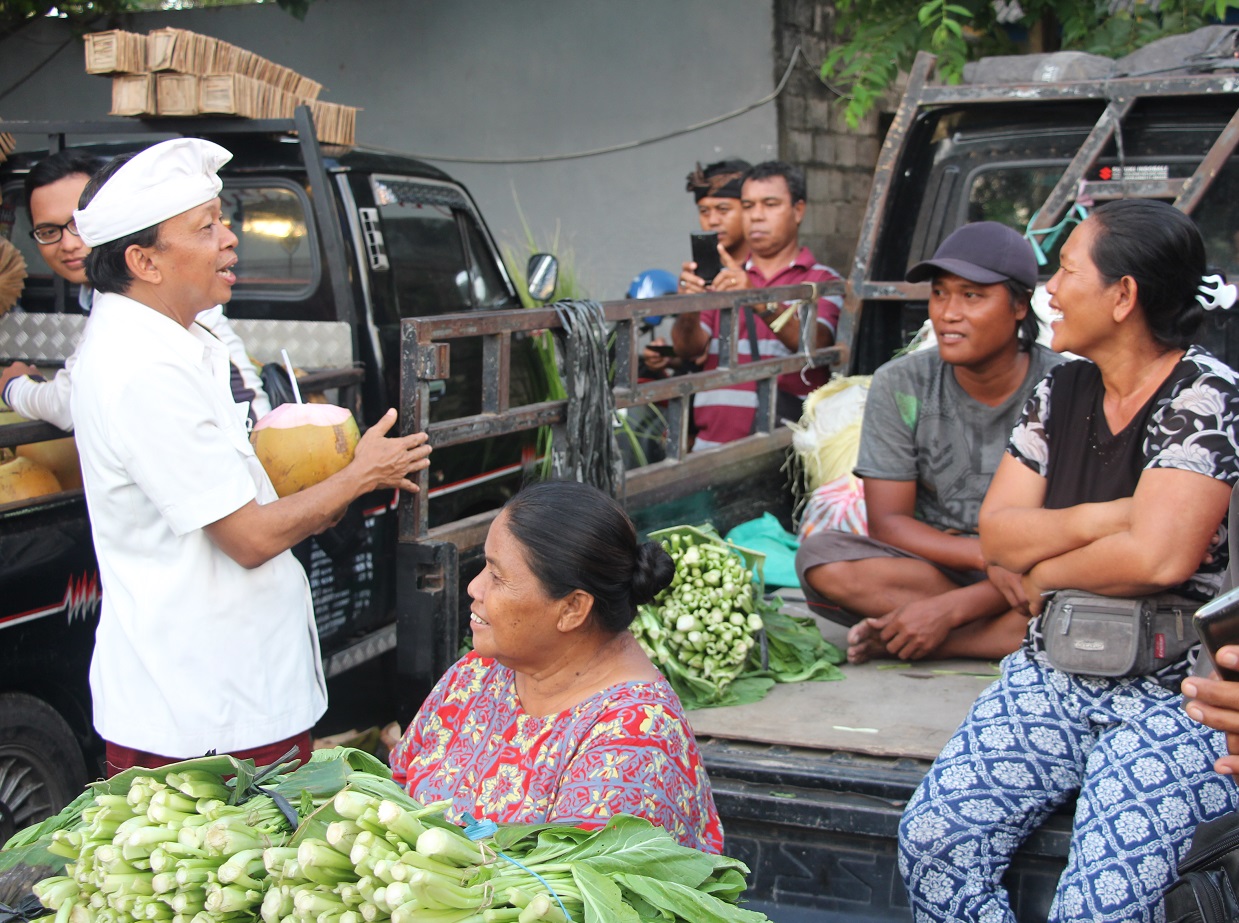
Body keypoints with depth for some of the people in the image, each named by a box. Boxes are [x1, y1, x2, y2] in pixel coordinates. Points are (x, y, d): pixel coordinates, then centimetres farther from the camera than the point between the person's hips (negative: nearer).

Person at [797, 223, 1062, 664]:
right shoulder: (900, 386, -3)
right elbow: (887, 521, -6)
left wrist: (950, 608, -24)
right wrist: (989, 556, -23)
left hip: (1033, 579, -1)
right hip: (927, 567, 2)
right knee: (821, 557, -27)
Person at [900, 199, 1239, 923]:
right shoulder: (1063, 391, 8)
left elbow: (1159, 556, -25)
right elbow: (999, 537, 1)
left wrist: (1047, 572, -8)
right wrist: (1106, 517, -16)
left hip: (1177, 699, -7)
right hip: (1054, 679, 7)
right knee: (930, 841, -8)